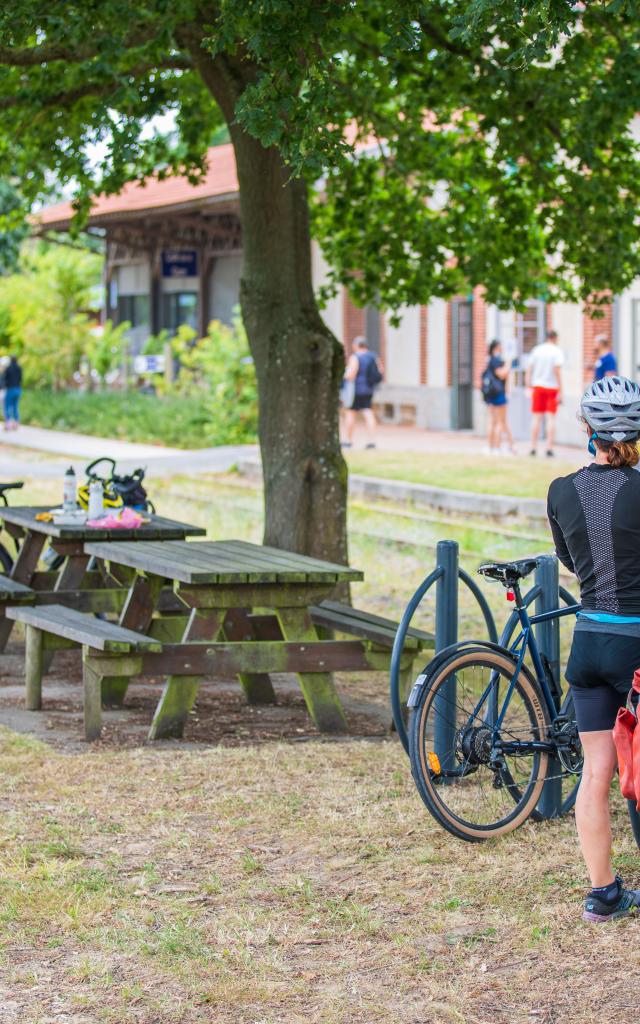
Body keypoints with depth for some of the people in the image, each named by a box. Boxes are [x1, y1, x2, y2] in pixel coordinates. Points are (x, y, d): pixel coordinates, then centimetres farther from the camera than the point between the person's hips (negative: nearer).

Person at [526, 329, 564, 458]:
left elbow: (529, 369, 4)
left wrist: (529, 386, 9)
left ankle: (533, 448, 7)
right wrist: (560, 392, -11)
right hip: (552, 388, -3)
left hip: (538, 386, 3)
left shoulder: (537, 350, 6)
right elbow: (557, 371, -12)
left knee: (537, 417, 7)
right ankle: (549, 448, -6)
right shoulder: (557, 352, -6)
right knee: (551, 418, -1)